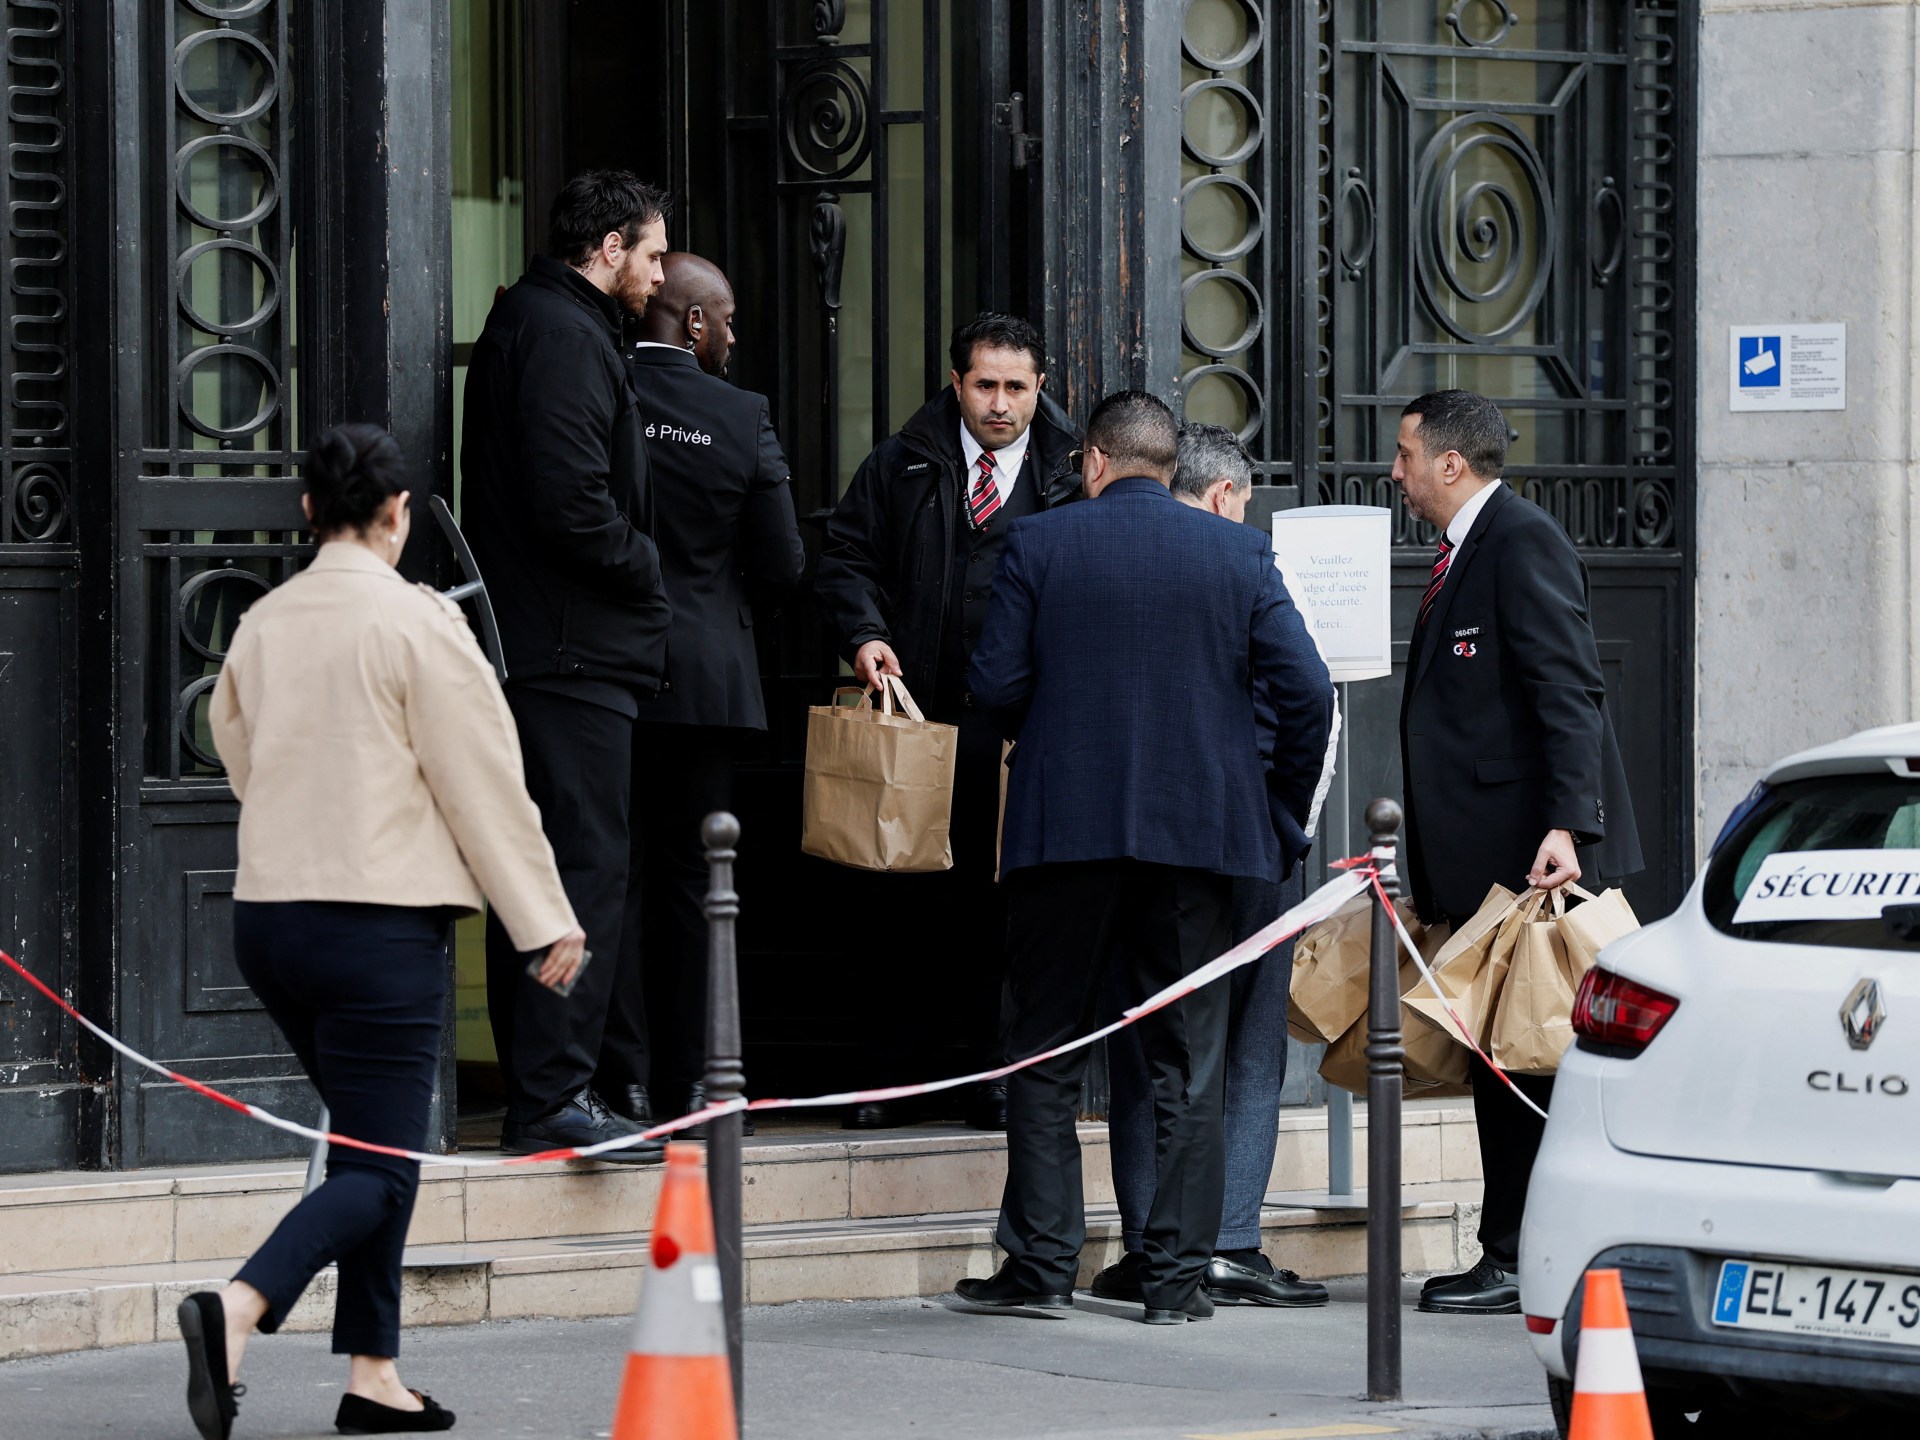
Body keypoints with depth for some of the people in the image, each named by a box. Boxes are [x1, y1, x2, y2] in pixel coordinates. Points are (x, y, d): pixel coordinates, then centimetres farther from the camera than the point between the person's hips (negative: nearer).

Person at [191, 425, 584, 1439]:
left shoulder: (262, 624, 8)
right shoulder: (416, 623, -10)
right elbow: (484, 783, -8)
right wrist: (546, 923, -2)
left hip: (267, 910, 7)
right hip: (377, 921, -7)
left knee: (371, 1145, 17)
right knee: (379, 1166, -4)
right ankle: (239, 1305, -26)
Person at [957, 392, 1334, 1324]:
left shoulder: (1038, 546, -1)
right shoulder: (1238, 555, 2)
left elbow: (994, 686, -5)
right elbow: (1305, 689, -2)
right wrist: (1282, 814, 9)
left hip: (1065, 827, -1)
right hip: (1199, 829, 1)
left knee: (1047, 1050, 9)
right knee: (1186, 1062, 5)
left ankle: (1042, 1263, 7)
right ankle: (1176, 1275, 3)